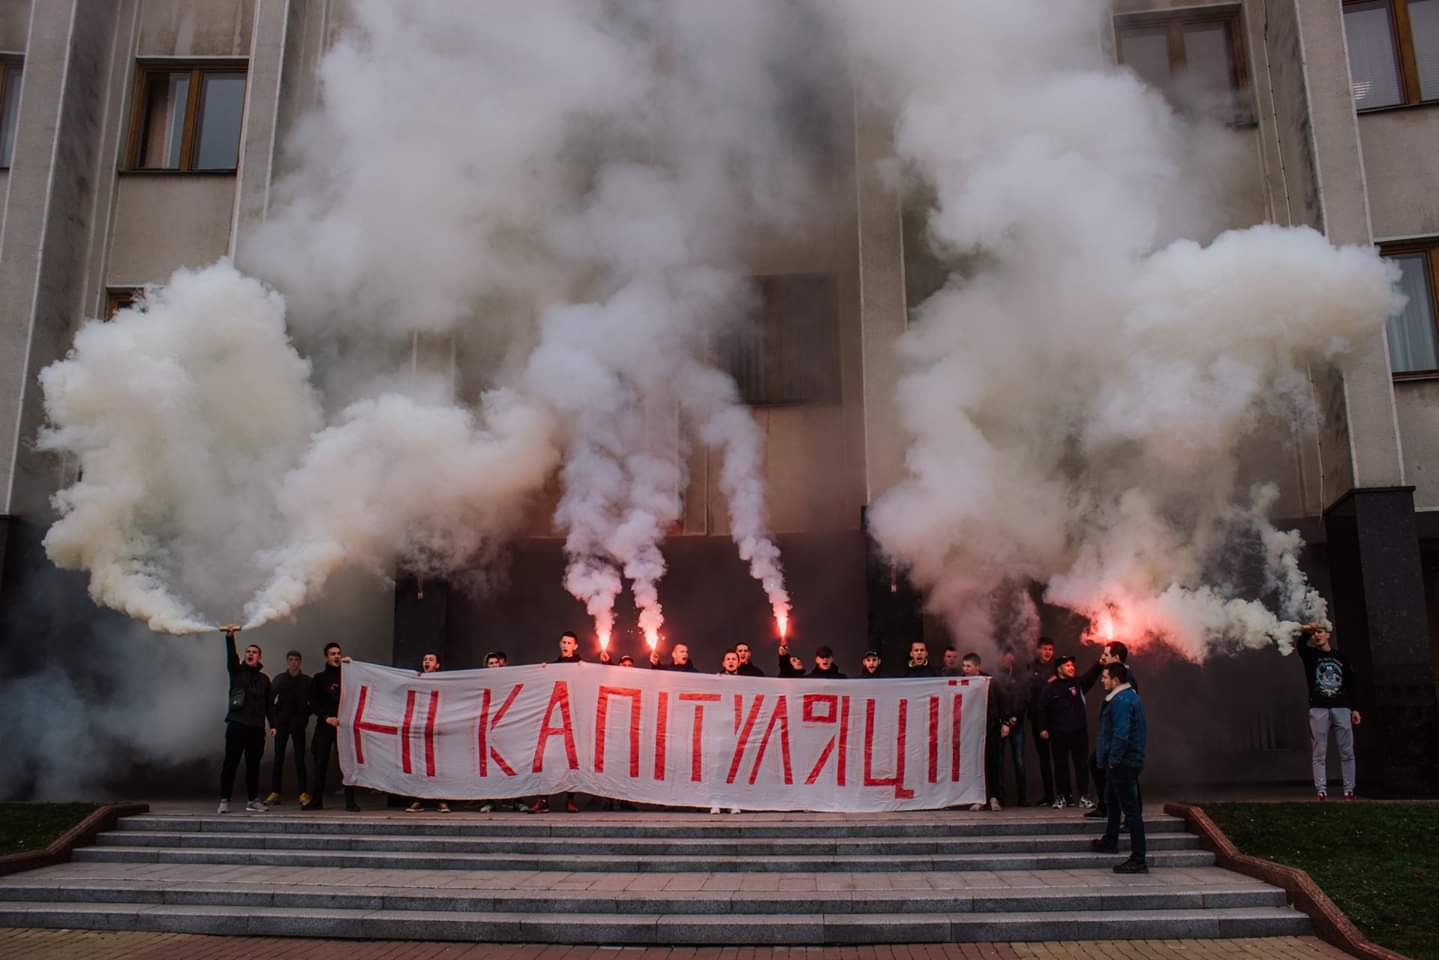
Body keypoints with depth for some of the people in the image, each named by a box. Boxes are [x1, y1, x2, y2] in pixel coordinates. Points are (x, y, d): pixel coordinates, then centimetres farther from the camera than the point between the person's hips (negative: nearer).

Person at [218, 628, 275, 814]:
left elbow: (269, 704, 13)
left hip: (257, 727, 2)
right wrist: (230, 637, -27)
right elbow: (231, 656, -11)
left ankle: (253, 800, 10)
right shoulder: (237, 671, 8)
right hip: (237, 724, -2)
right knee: (230, 763, -3)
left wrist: (272, 724, 4)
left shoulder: (263, 679, 15)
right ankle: (224, 800, 0)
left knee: (253, 764, 5)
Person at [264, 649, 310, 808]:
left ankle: (303, 794, 2)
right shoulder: (279, 679, 3)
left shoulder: (307, 681, 3)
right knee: (278, 758, 1)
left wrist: (306, 717, -4)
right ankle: (275, 793, 6)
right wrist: (274, 718, -8)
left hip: (298, 724, 0)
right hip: (282, 723, 0)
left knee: (300, 759, 0)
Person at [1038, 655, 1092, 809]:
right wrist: (1043, 729, -3)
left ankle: (1084, 796, 8)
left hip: (1079, 731, 1)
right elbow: (1042, 709, 1)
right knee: (1061, 765, 4)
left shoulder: (1077, 683, 9)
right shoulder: (1049, 688, 1)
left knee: (1082, 763, 2)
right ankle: (1063, 796, 13)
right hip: (1058, 733, -1)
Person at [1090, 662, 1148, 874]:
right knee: (1113, 802, 27)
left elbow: (1121, 735, -28)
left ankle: (1138, 860, -6)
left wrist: (1113, 760, -21)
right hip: (1132, 760, 11)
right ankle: (1110, 842, 43)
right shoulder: (1131, 695, 14)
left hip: (1123, 762, -11)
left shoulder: (1121, 701, -21)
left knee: (1131, 809, -8)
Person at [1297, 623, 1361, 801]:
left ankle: (1349, 789, 6)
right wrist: (1305, 632, -34)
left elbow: (1352, 684, 12)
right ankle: (1321, 790, -3)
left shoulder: (1341, 657, 13)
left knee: (1347, 752, 2)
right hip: (1318, 709, -1)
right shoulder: (1310, 655, 9)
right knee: (1319, 753, -3)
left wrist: (1355, 708, 5)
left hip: (1342, 708, 1)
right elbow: (1301, 646, -16)